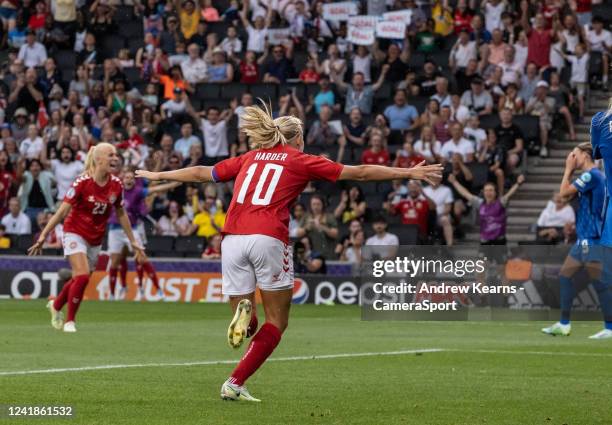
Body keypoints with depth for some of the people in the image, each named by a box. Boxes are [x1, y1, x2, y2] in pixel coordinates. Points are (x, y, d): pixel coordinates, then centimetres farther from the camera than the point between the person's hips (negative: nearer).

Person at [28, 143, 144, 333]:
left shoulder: (116, 185, -5)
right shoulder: (83, 182, -20)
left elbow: (121, 214, 10)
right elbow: (62, 211, -16)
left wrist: (133, 241, 12)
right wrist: (43, 236, -18)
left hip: (96, 238, 5)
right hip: (76, 233, -5)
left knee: (79, 279, 12)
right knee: (82, 276, -19)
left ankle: (55, 306, 41)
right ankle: (70, 321, -1)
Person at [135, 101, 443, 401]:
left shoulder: (250, 158, 22)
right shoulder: (301, 161, 12)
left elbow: (201, 173, 30)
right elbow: (360, 173, 11)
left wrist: (157, 175, 45)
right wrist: (410, 173, 16)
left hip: (232, 239, 4)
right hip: (269, 239, -4)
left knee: (247, 326, 13)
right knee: (276, 322, 7)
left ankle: (243, 310, -23)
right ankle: (235, 384, -7)